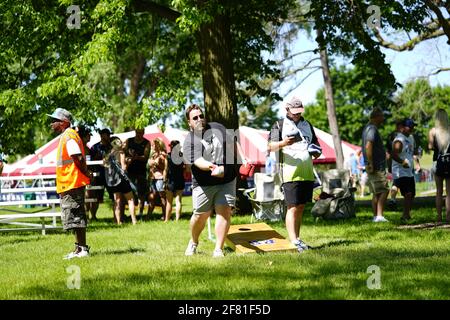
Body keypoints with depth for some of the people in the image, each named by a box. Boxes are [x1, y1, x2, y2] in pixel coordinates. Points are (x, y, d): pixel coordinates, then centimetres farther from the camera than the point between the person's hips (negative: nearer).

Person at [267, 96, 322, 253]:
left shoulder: (307, 125, 20)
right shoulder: (280, 125, 3)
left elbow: (315, 142, 30)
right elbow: (270, 146, -7)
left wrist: (316, 150, 7)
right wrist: (283, 143, -28)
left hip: (307, 173, 6)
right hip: (290, 173, -6)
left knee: (301, 207, 9)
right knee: (292, 207, -10)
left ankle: (297, 239, 15)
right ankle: (293, 242, -15)